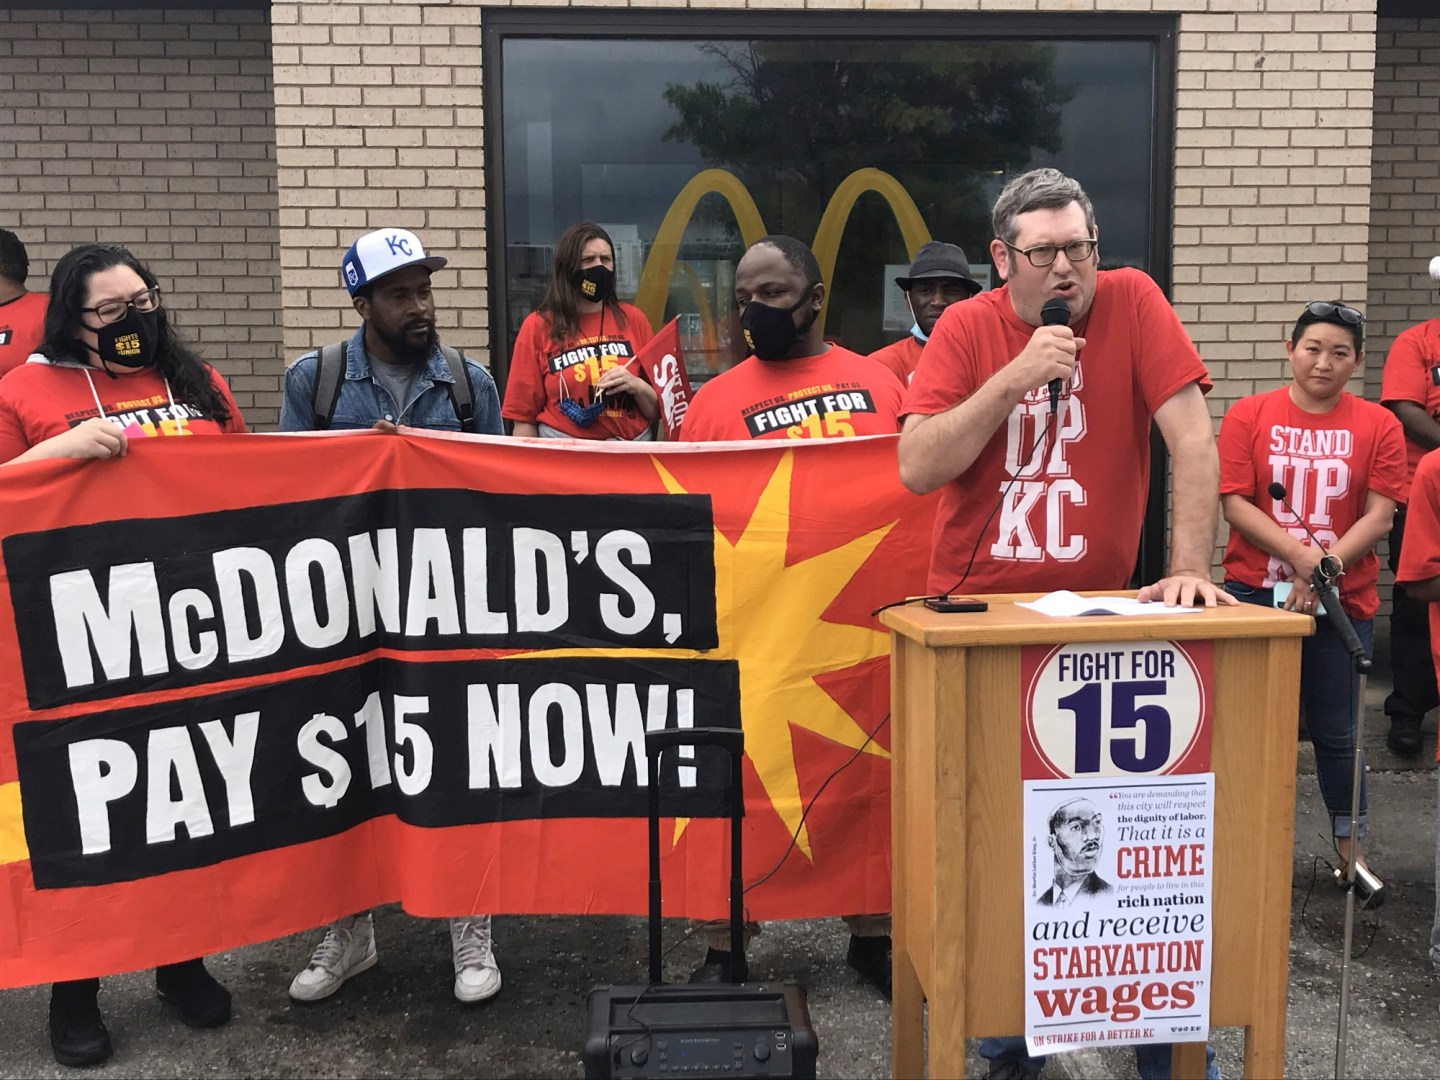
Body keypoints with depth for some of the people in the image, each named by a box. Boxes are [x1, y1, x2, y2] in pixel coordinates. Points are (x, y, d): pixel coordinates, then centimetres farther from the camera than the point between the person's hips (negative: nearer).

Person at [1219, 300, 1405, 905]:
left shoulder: (1378, 426, 2)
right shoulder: (1248, 416, 0)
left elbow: (1380, 516, -4)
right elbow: (1234, 503, -7)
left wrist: (1324, 568, -16)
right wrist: (1300, 555, -17)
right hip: (1254, 593, 0)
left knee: (1334, 732, 9)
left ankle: (1350, 854, 25)